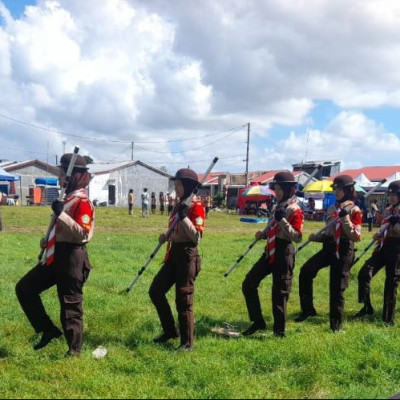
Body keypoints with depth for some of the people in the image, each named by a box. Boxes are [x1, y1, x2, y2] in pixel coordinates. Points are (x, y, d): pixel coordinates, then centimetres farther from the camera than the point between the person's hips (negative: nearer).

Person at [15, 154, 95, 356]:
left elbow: (82, 233, -26)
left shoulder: (82, 201, -16)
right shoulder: (67, 198, 14)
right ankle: (48, 330, 20)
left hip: (72, 258, -10)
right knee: (24, 288, 12)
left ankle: (74, 350, 16)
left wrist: (60, 214, -28)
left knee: (70, 304, 1)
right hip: (56, 255, 10)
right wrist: (49, 240, 14)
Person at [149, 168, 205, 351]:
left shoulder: (196, 206, -13)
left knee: (183, 300, -2)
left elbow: (196, 237, -19)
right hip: (173, 253, 9)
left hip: (187, 255, -9)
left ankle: (187, 342, 12)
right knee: (155, 291, 11)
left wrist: (184, 217, -27)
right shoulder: (178, 205, 13)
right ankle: (170, 331, 26)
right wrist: (166, 237, 3)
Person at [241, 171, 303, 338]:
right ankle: (258, 322, 18)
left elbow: (297, 237, -19)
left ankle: (279, 331, 15)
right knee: (248, 284, 7)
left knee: (279, 293, 0)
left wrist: (282, 220, -26)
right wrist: (263, 234, 5)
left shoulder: (295, 210, -11)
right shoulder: (277, 207, 14)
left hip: (283, 253, -9)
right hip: (270, 251, 9)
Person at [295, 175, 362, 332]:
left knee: (337, 288, 0)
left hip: (343, 250, -5)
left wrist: (345, 218, -21)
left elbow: (356, 237, -14)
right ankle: (308, 309, -4)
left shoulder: (354, 211, -6)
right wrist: (316, 237, -3)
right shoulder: (331, 209, 12)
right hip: (329, 247, 5)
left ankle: (336, 324, 15)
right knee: (305, 271, -15)